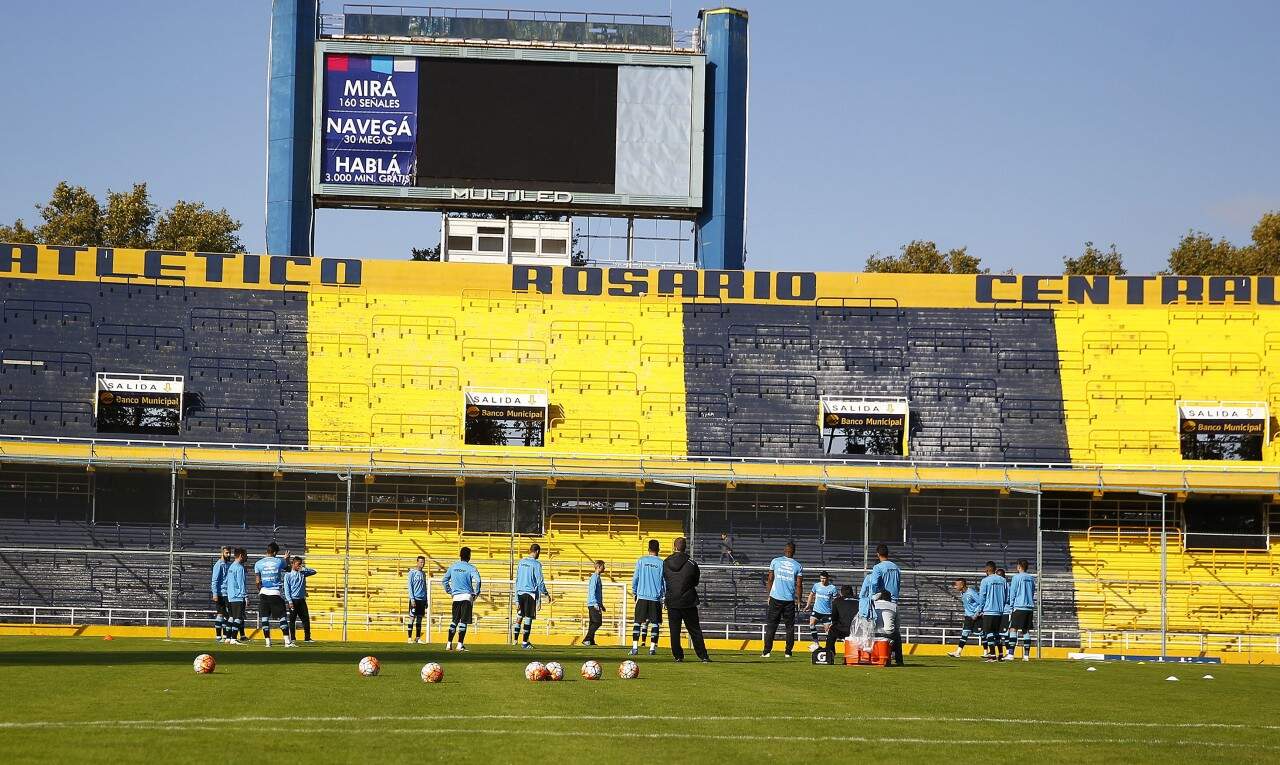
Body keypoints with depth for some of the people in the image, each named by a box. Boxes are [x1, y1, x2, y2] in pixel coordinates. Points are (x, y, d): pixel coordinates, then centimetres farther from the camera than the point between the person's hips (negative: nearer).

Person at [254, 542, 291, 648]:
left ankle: (268, 641, 5)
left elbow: (258, 582, 1)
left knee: (264, 618, 7)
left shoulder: (258, 564, 0)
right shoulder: (279, 561, -2)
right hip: (276, 593, -1)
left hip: (264, 592, 1)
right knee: (282, 617, 1)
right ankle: (287, 641, -6)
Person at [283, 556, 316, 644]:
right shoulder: (288, 575, -1)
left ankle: (307, 638, 5)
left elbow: (313, 572, 10)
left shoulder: (302, 573, 12)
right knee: (292, 620, 0)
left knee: (306, 618, 1)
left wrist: (303, 568, -3)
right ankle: (293, 639, 2)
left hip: (302, 600, 4)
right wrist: (289, 601, -13)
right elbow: (287, 589, -5)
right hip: (293, 600, -4)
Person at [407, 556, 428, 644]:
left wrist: (426, 601, 16)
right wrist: (412, 599, -15)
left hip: (422, 600, 6)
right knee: (412, 618, -4)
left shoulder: (423, 574, 16)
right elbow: (410, 586, -7)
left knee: (419, 619, 7)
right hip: (415, 599, -6)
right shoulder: (412, 572, -3)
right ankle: (410, 638, -3)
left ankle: (418, 638, 10)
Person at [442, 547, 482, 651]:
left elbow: (444, 580, 14)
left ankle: (449, 643, 8)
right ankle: (460, 644, -9)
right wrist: (476, 593, -7)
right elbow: (477, 580, -20)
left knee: (454, 621, 12)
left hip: (456, 597, 4)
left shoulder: (453, 567, 9)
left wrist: (449, 591, 22)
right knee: (463, 622, -3)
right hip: (467, 596, -4)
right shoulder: (471, 568, -6)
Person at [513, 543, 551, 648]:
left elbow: (517, 579, 13)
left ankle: (515, 639, 15)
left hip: (520, 592, 6)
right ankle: (525, 643, 0)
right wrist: (546, 594, 2)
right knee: (528, 618, -1)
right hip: (531, 593, -6)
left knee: (519, 616, 16)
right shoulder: (536, 564, -9)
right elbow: (540, 581, -10)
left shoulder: (521, 562, 9)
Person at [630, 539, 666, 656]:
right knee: (655, 623, 6)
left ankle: (635, 647, -5)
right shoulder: (661, 563, -1)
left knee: (637, 622, 4)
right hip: (656, 598, 0)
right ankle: (652, 647, 0)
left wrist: (634, 592, 15)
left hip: (642, 596, 0)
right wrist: (665, 596, 12)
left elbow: (635, 578, 3)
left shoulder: (641, 561, 1)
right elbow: (665, 581, 2)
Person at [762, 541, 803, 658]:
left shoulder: (775, 561, 1)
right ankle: (788, 652, 7)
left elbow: (770, 580, 4)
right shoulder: (798, 566, -1)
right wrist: (798, 600, 9)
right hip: (790, 600, 0)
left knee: (771, 625, 5)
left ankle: (767, 651, 1)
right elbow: (799, 585, -1)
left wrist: (769, 595, 13)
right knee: (790, 626, 10)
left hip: (775, 598, 0)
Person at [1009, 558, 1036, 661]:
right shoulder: (1031, 578, 11)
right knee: (1026, 631, 9)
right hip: (1030, 607, 6)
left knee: (1013, 629, -7)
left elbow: (1012, 593, -3)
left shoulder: (1017, 577, -5)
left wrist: (1011, 605, 5)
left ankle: (1011, 654, -16)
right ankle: (1026, 655, 6)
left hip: (1019, 607, -6)